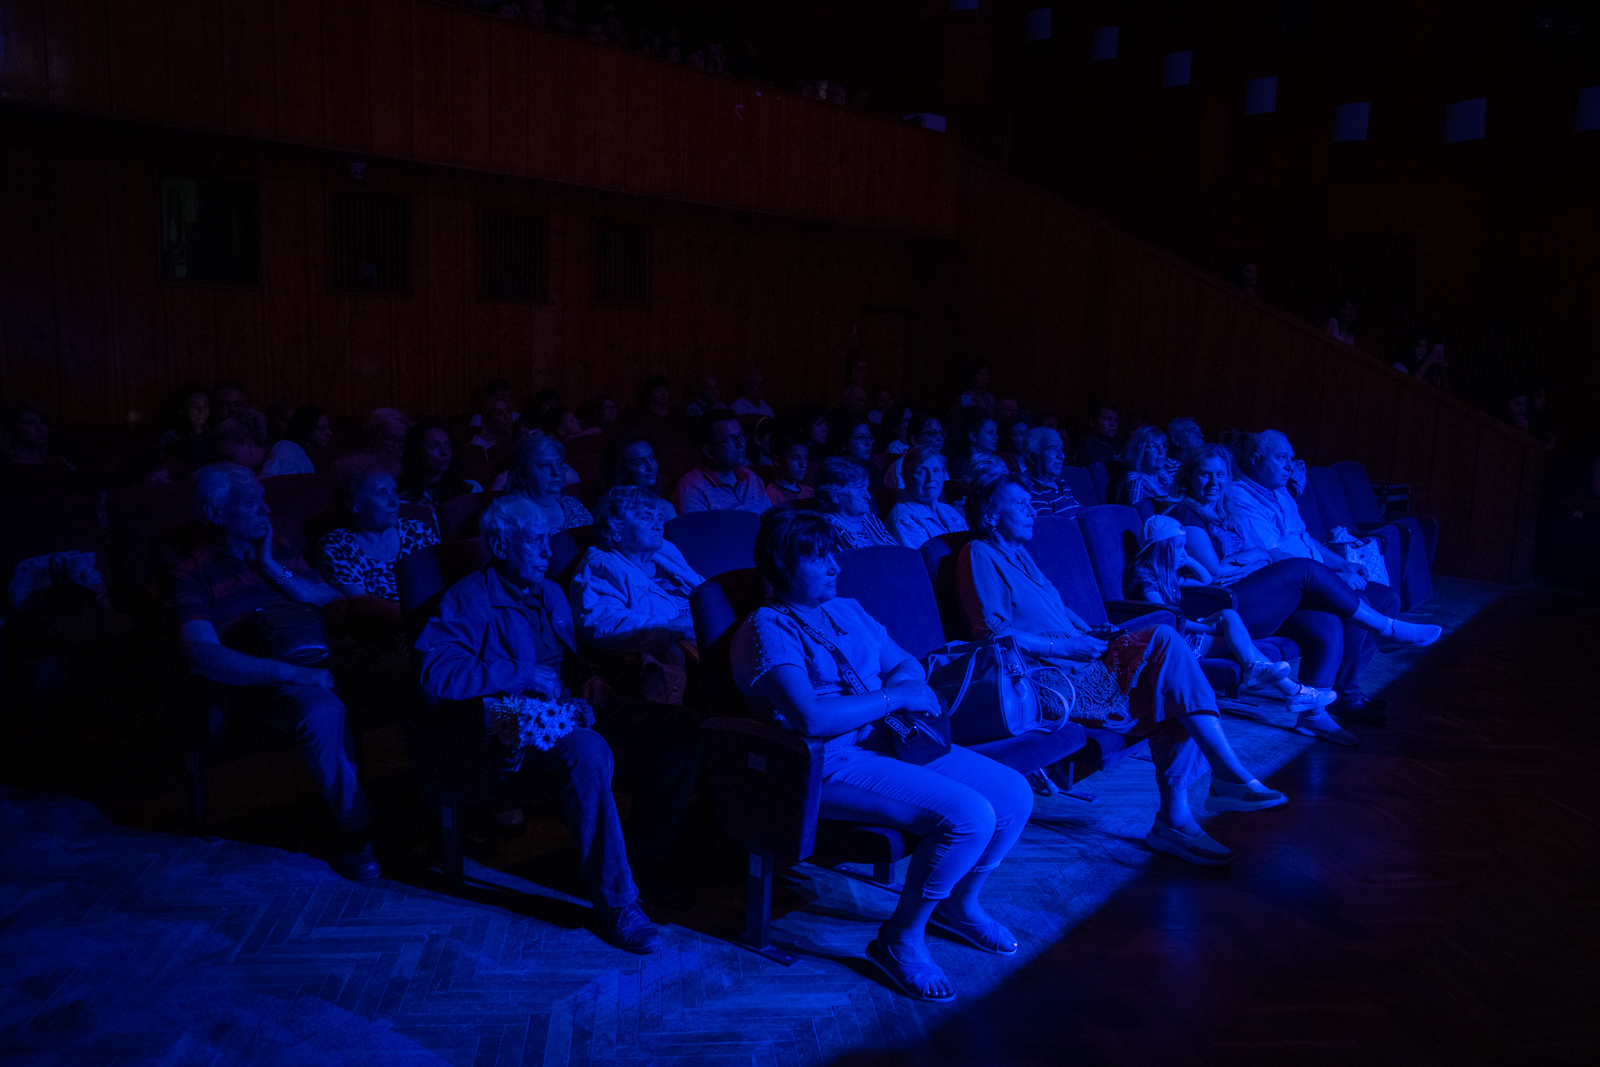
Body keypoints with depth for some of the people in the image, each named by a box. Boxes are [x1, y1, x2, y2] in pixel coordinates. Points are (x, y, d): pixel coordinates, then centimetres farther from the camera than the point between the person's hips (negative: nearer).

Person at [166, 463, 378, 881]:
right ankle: (355, 828, -23)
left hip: (317, 660, 5)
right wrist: (289, 672, -26)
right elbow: (203, 656, -15)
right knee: (321, 710, -38)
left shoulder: (278, 550, 20)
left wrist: (273, 570, 2)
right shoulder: (191, 574, 1)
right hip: (261, 681, -5)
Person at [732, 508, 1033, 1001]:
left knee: (1015, 794, 0)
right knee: (969, 816, -24)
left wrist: (909, 682, -2)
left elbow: (904, 662, 23)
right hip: (831, 765, -9)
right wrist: (893, 699, -16)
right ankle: (901, 939, -3)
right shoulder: (767, 630, -12)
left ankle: (959, 904, 23)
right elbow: (811, 718, -26)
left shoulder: (846, 610, 16)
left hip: (891, 741, 9)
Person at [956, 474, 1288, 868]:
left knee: (1176, 694, -15)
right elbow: (995, 634, -13)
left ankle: (1175, 817, -20)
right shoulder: (979, 555, -3)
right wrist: (1068, 646, -13)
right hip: (1049, 673, -9)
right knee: (1163, 640, -22)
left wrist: (1090, 632, 10)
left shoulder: (1018, 553, 25)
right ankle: (1230, 775, -21)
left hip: (1076, 658, 9)